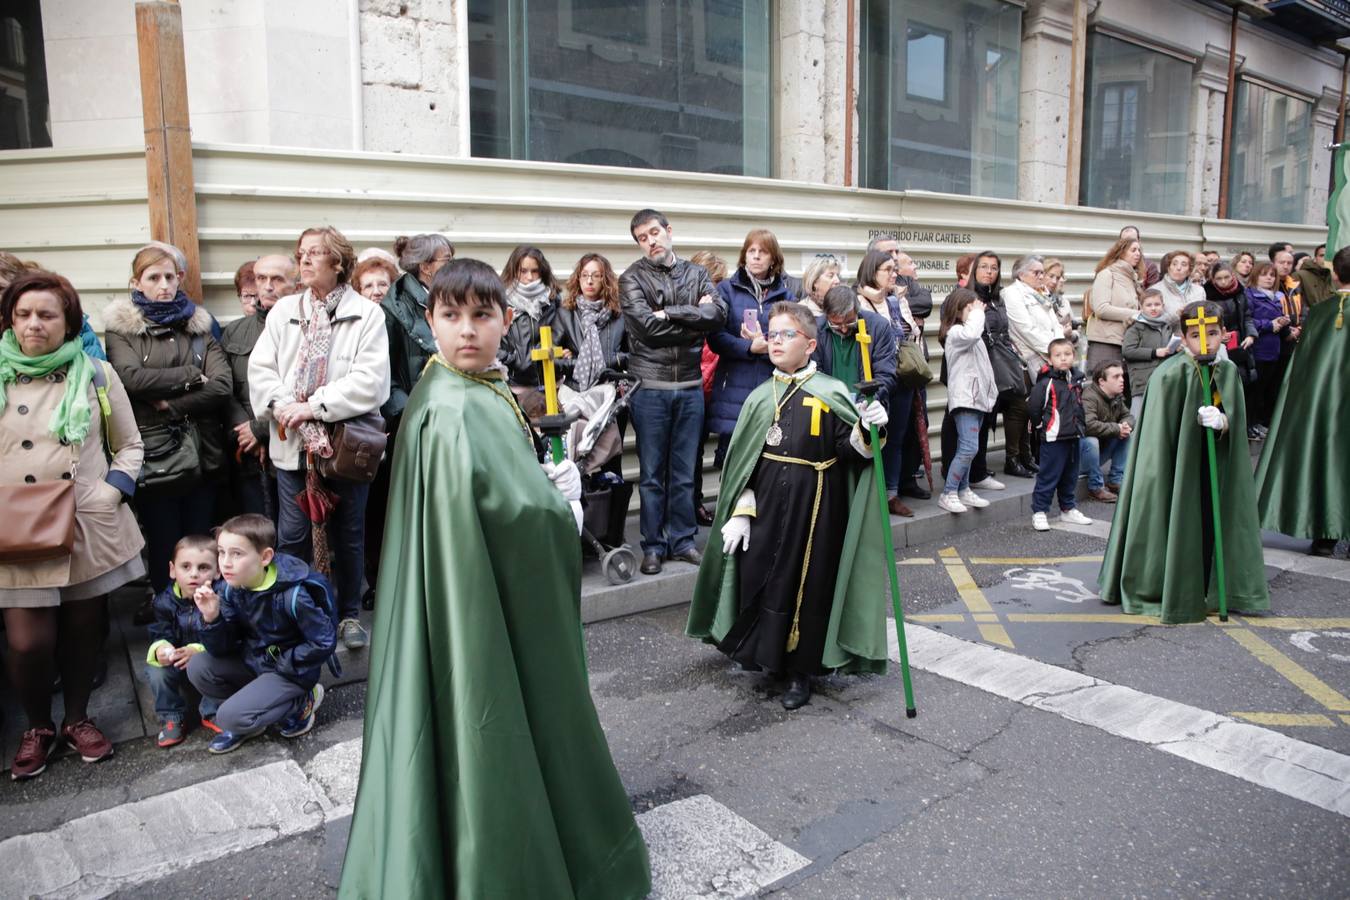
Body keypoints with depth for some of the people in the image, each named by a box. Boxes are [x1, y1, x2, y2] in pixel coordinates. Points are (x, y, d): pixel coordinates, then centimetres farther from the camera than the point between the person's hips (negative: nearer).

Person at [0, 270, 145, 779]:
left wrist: (113, 492, -8)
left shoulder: (97, 374, 2)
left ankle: (77, 719, 34)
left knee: (85, 628, 12)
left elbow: (130, 447, 7)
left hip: (90, 527, 0)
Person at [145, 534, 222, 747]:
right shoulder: (165, 601, -8)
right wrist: (160, 649, -33)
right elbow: (160, 635, -10)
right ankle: (171, 717, -1)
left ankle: (211, 713, -7)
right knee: (155, 670, -23)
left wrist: (199, 651, -39)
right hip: (179, 668, 3)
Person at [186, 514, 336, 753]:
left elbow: (324, 644, -21)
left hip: (291, 671, -7)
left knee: (230, 717, -18)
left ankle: (301, 702, 4)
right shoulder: (232, 589, -9)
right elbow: (223, 649, -6)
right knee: (197, 666, -10)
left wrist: (281, 663, -15)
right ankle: (248, 721, 7)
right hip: (252, 660, 7)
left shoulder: (293, 596, -28)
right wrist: (211, 617, -23)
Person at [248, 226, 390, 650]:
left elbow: (370, 379, -15)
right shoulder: (283, 311, 9)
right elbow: (260, 369, 3)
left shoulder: (367, 314, -4)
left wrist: (316, 406, -18)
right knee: (292, 535, 5)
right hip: (293, 443, 3)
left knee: (348, 533, 10)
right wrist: (281, 405, -15)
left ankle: (350, 614, 26)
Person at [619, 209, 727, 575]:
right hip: (650, 387, -3)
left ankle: (682, 541, 22)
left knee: (684, 472, 11)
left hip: (690, 386, 3)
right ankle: (653, 546, 15)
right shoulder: (632, 278, 1)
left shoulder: (696, 274, 11)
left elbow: (718, 315, -6)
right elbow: (648, 328, -14)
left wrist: (669, 313, -13)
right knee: (652, 473, 5)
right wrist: (695, 320, -7)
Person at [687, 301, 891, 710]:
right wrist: (741, 512, 3)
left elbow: (851, 451, -7)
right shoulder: (760, 397, 8)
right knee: (757, 578, 4)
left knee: (807, 585, 3)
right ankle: (762, 651, 29)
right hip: (766, 503, 4)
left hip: (815, 505, -3)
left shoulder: (832, 393, -4)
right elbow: (743, 462, 9)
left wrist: (866, 429, -27)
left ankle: (800, 671, 22)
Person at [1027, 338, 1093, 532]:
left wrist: (1079, 426, 15)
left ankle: (1068, 509, 29)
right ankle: (1039, 512, 4)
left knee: (1070, 476, 17)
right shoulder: (1047, 382, -15)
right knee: (1048, 477, -4)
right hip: (1053, 438, -7)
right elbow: (1033, 406, -16)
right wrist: (1041, 425, -5)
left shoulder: (1076, 380, 8)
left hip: (1073, 437, 7)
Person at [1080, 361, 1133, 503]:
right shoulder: (1089, 397, -25)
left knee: (1126, 435, -3)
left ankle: (1115, 481, 1)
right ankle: (1096, 487, -20)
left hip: (1100, 450, 9)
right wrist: (1117, 428, -28)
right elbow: (1088, 426, -40)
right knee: (1091, 441, -36)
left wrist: (1126, 425, -15)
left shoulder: (1117, 397, 4)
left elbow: (1128, 416, 11)